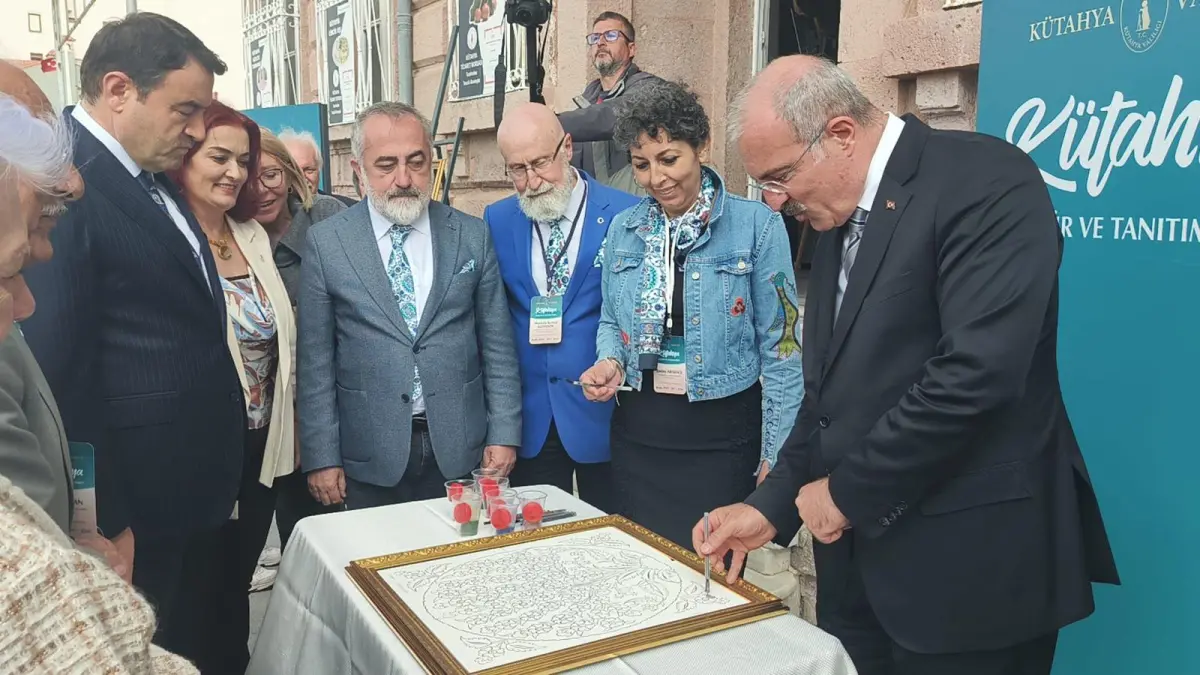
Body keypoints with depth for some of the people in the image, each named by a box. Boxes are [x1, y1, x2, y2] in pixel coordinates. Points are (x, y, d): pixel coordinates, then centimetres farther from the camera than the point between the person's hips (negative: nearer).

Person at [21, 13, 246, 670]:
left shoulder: (154, 182, 9)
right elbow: (60, 370, -22)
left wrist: (217, 472, 11)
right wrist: (106, 523, -17)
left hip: (194, 485, 8)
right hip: (137, 500, -8)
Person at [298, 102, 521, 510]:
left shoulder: (473, 236, 2)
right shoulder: (326, 243, -2)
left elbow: (497, 346, 4)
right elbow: (315, 360, 0)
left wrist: (503, 434, 0)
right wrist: (321, 457, -2)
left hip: (459, 450, 1)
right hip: (370, 460, -1)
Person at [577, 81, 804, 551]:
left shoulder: (756, 225, -9)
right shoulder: (623, 229, 5)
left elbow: (780, 347, -7)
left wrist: (778, 455, -9)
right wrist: (610, 362, -6)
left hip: (721, 434, -4)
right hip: (639, 429, 4)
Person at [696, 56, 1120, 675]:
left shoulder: (986, 181, -15)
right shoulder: (835, 217, 11)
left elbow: (977, 371, -25)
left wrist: (847, 491, -15)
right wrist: (772, 505, 6)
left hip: (966, 559, -7)